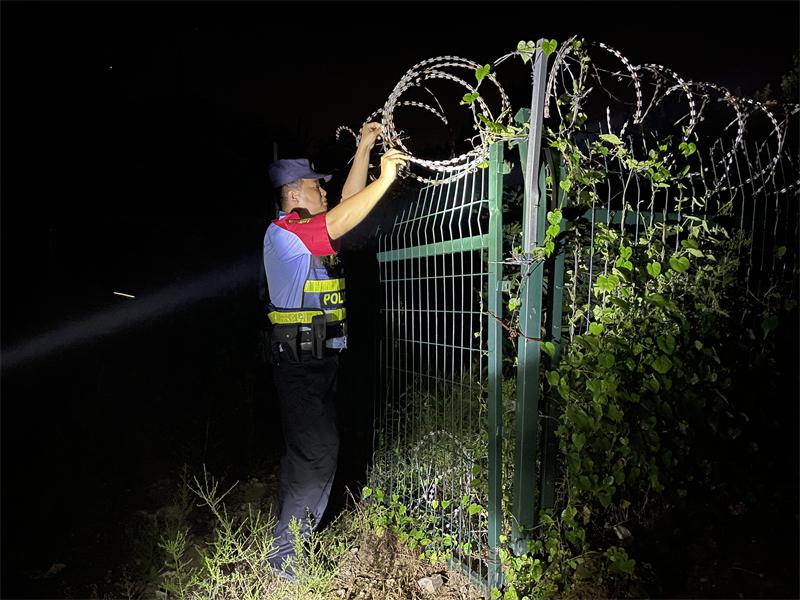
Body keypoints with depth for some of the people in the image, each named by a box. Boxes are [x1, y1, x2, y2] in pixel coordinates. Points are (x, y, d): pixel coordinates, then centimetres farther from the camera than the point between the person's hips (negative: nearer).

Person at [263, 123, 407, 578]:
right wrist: (385, 178, -20)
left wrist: (364, 149, 15)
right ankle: (287, 557, 9)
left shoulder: (311, 230, 14)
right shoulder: (282, 231, -13)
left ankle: (294, 536, 35)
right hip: (301, 363, -10)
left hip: (322, 358, 10)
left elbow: (348, 202, 16)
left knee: (305, 449, 18)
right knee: (318, 452, -8)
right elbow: (339, 222, -25)